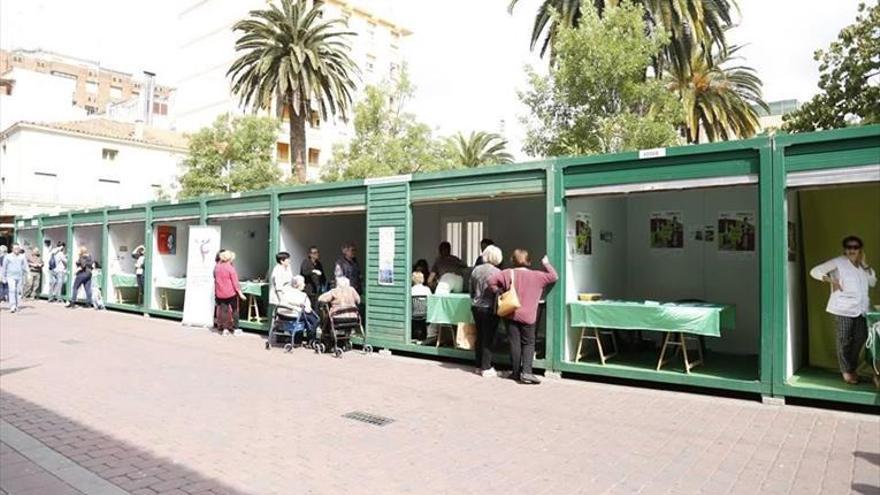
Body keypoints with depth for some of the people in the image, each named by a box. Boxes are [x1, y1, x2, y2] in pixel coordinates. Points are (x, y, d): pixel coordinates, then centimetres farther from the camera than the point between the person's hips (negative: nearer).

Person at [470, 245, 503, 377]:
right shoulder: (496, 272, -12)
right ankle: (486, 368, 4)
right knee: (488, 338, 0)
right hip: (489, 308, -5)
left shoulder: (476, 270, 5)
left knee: (480, 337, 13)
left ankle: (479, 366, 20)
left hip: (476, 307, 6)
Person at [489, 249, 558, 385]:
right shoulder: (536, 276, -4)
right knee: (528, 343, 7)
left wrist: (498, 291, 4)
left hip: (511, 314, 1)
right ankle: (526, 372, -6)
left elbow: (491, 281, -8)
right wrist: (546, 264, 12)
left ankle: (516, 373, 14)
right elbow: (554, 277, 3)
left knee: (514, 343, 7)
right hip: (527, 316, -1)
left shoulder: (508, 273, -2)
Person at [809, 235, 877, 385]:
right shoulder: (837, 262, -3)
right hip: (844, 308, -6)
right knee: (845, 340, 1)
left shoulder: (861, 265, 16)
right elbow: (814, 271, -8)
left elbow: (873, 282, 9)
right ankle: (846, 370, 13)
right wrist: (830, 280, -19)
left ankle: (852, 368, 25)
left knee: (860, 338, 9)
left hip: (861, 308, 6)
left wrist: (864, 264, 3)